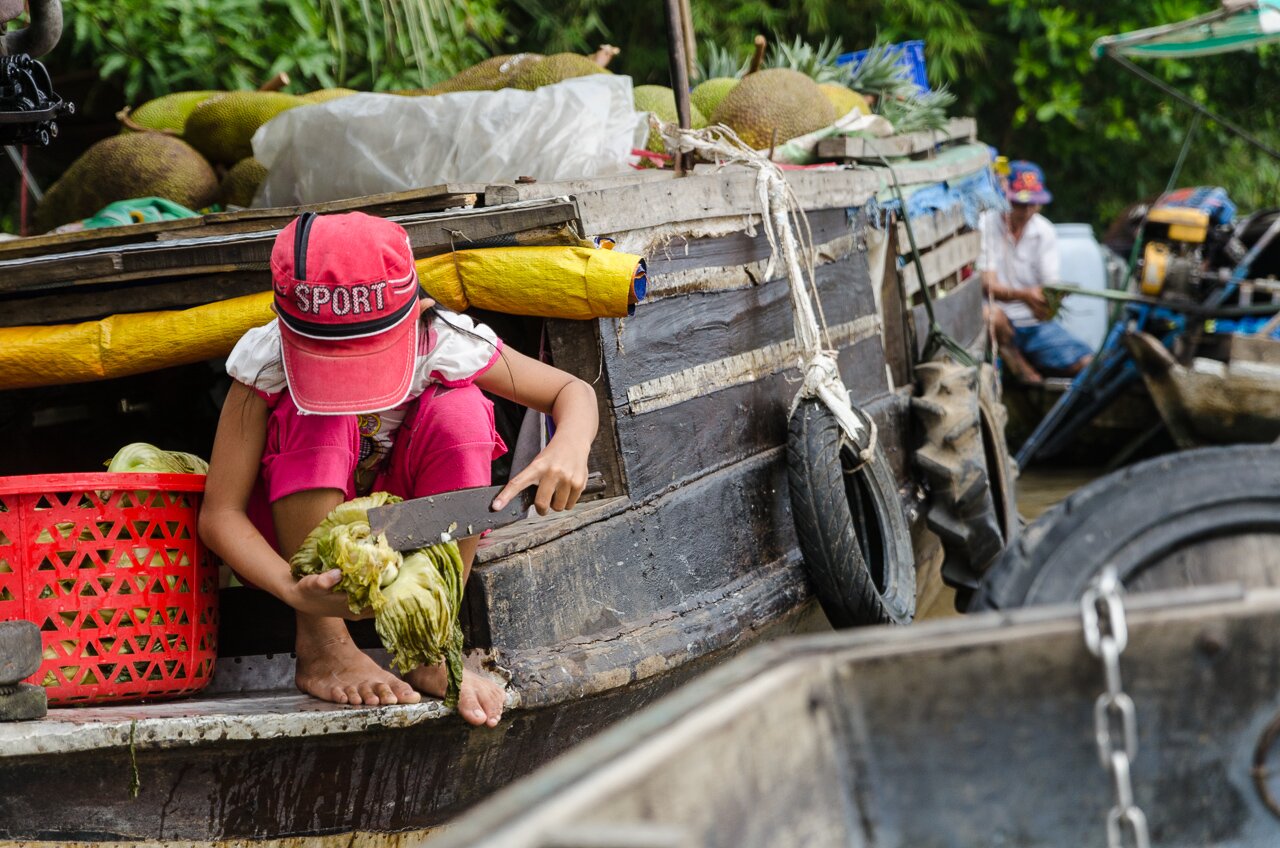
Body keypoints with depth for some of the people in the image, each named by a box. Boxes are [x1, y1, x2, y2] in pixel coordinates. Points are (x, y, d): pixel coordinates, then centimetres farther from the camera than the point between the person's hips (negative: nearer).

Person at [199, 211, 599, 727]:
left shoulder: (444, 344, -23)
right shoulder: (267, 360, -26)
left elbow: (573, 392, -11)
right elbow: (219, 513, -28)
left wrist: (570, 447, -36)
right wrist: (293, 589, -47)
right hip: (298, 535, -2)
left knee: (460, 410, -26)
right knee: (319, 421, -32)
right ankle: (322, 646, -22)